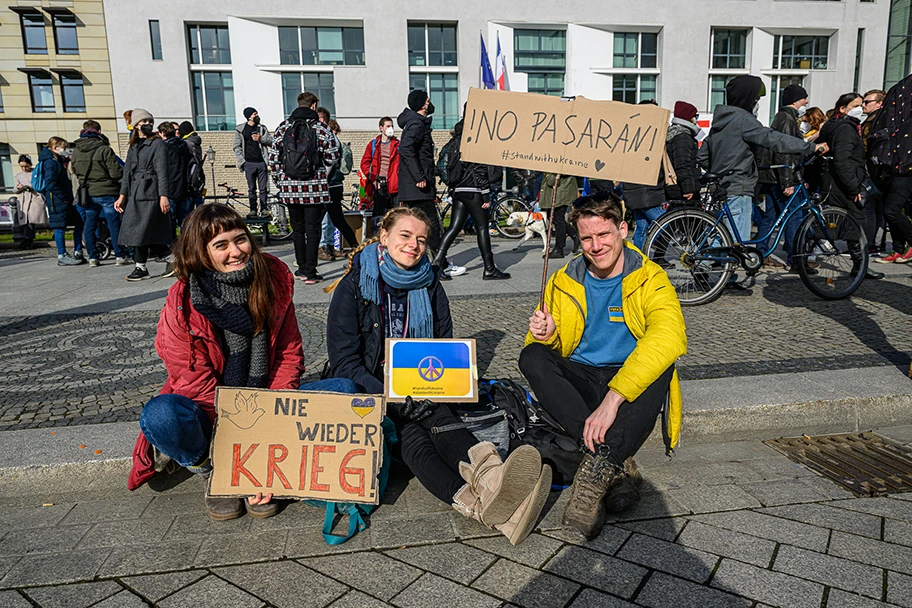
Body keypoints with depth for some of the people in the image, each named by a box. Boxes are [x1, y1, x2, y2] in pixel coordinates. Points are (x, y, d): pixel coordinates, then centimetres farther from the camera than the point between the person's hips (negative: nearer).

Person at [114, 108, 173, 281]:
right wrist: (122, 196, 13)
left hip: (150, 192, -7)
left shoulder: (157, 143, -2)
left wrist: (164, 196, -17)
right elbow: (127, 172, 20)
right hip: (135, 194, 7)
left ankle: (141, 268, 1)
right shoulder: (134, 146, 18)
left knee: (141, 231, -8)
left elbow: (162, 171, -9)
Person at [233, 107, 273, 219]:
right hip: (249, 163, -1)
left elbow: (271, 141, 7)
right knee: (251, 188, 2)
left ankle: (264, 209, 7)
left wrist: (261, 138, -11)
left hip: (262, 162, 1)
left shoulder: (262, 128, 11)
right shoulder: (240, 129, 5)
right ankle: (253, 210, 6)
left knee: (263, 188, 1)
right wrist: (241, 161, -4)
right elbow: (236, 147, 5)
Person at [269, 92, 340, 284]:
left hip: (290, 186, 3)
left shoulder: (283, 127, 7)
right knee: (312, 229, 1)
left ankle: (302, 268, 22)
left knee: (297, 228, 15)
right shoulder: (321, 128, -3)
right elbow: (332, 157, -3)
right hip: (315, 187, -3)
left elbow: (273, 158, 6)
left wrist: (280, 182, 16)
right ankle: (310, 272, 0)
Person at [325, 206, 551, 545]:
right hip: (369, 389, -3)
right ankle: (479, 504, -61)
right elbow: (344, 361, -9)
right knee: (412, 437, -33)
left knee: (442, 423, -31)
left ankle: (490, 477, -63)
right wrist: (392, 400, -22)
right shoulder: (353, 286, -3)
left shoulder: (430, 285, 9)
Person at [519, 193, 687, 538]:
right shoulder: (563, 282, 5)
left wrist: (613, 398, -38)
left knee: (663, 363, -34)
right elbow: (550, 349, 11)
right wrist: (545, 335, -18)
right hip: (580, 384, 3)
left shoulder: (650, 279, -6)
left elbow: (670, 339, -26)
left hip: (631, 387, -2)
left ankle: (597, 470, -38)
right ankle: (613, 463, -34)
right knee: (532, 356, -26)